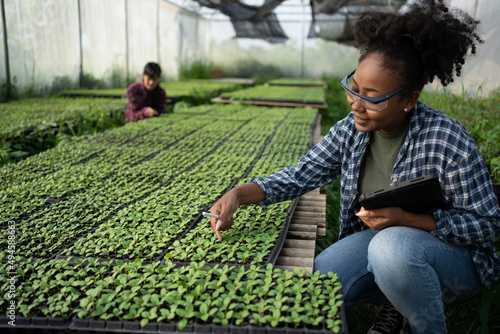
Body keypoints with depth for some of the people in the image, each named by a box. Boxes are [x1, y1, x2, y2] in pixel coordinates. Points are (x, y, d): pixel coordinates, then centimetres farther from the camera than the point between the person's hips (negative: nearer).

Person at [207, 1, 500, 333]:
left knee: (393, 245, -37)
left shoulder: (448, 142, -24)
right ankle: (394, 303, 11)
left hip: (454, 253, -4)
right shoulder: (351, 129, -8)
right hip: (380, 240, 5)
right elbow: (301, 174, -5)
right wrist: (238, 195, -20)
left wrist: (405, 218, -31)